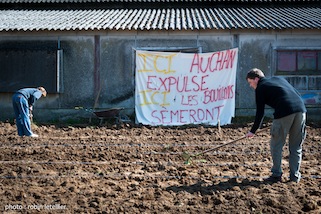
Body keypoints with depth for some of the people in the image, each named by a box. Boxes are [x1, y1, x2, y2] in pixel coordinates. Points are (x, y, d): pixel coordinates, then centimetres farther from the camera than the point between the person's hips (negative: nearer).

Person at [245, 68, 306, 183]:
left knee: (276, 145, 7)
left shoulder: (260, 88, 9)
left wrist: (253, 131, 15)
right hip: (301, 109, 6)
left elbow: (260, 112, 7)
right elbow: (297, 95, 23)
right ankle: (295, 176, 15)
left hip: (284, 113, -6)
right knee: (296, 146, 14)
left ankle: (276, 174, 7)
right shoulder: (278, 79, 28)